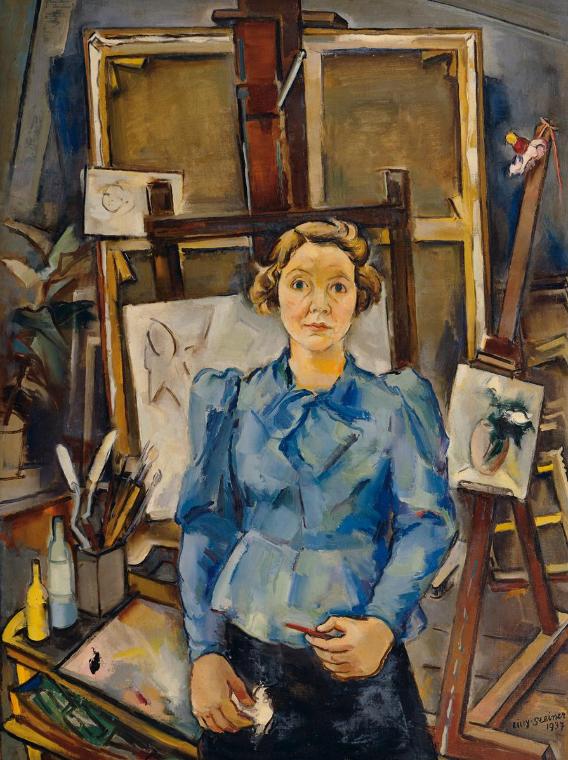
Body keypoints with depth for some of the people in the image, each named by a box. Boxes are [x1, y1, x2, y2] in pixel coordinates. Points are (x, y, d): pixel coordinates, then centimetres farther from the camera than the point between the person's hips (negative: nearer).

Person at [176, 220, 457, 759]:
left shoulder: (395, 403, 1)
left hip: (363, 657, 0)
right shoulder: (233, 400, 4)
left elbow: (429, 521, -4)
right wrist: (204, 653, -9)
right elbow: (204, 526, 0)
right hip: (247, 658, 1)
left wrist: (383, 624, -20)